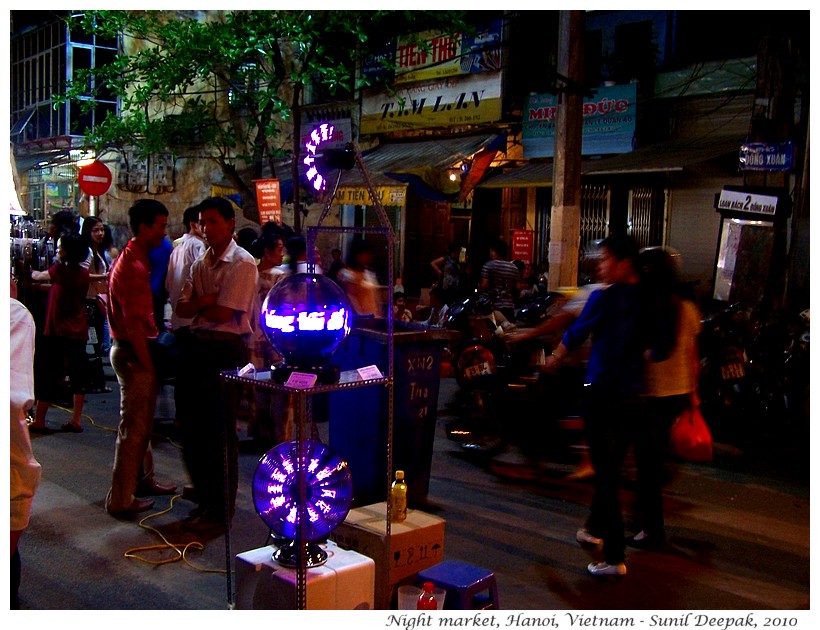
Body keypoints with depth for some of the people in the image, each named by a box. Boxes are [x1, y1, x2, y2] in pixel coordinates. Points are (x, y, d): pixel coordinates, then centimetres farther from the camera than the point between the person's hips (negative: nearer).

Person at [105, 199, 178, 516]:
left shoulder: (133, 260, 13)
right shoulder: (133, 267, -20)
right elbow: (134, 323, -24)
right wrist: (147, 362, -19)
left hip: (135, 351, 11)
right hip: (134, 354, -11)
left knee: (142, 424, 21)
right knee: (133, 427, -2)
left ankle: (143, 480, 35)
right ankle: (121, 499, 7)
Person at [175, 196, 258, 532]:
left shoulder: (242, 263, -10)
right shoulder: (200, 263, 14)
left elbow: (222, 314, -17)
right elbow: (181, 308, 7)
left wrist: (197, 305, 0)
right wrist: (206, 301, -11)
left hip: (227, 349, -8)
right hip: (199, 347, 8)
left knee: (220, 431, -1)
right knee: (192, 424, 13)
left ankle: (220, 510, 12)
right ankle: (205, 497, 30)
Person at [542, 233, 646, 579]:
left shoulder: (604, 298, -12)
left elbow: (575, 334, 0)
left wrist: (554, 359, 19)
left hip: (603, 391, -6)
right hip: (633, 393, 7)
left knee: (605, 471, -2)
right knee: (612, 466, 21)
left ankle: (615, 556, -3)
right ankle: (597, 526, 41)